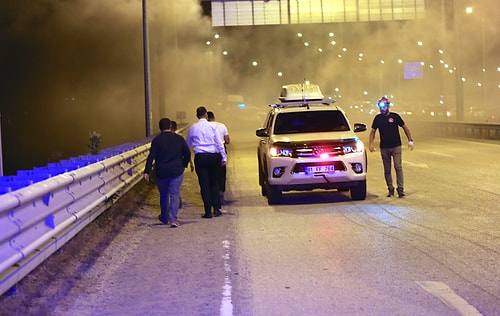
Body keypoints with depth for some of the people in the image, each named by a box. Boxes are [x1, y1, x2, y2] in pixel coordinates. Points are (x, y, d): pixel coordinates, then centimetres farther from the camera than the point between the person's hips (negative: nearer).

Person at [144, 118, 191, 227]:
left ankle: (164, 218, 31)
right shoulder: (179, 138, 2)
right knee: (174, 195, 0)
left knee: (163, 195, 16)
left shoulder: (157, 140, -4)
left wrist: (147, 172, -11)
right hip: (176, 172, 0)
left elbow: (151, 157, -10)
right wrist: (183, 165, 19)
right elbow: (187, 154, 4)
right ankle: (173, 219, -12)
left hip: (161, 173, 0)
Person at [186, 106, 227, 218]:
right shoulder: (212, 126, 0)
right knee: (213, 182, 13)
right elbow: (219, 143, -1)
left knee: (204, 184, 2)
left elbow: (188, 144, 18)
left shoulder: (192, 128, 5)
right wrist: (223, 158, 4)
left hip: (200, 157, 0)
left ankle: (208, 212, 1)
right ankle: (216, 209, 9)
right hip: (213, 156, 0)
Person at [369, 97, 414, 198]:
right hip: (384, 148, 3)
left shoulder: (395, 116, -1)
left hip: (396, 147, -3)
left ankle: (400, 189, -10)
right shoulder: (378, 118, 5)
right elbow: (373, 131, 11)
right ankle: (390, 189, 14)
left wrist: (410, 140, 1)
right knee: (387, 170, 6)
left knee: (398, 167, -11)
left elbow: (405, 127, 6)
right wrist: (371, 143, -2)